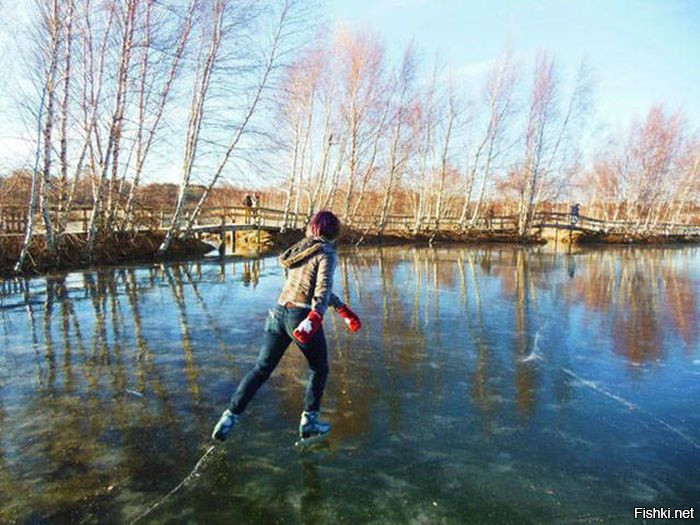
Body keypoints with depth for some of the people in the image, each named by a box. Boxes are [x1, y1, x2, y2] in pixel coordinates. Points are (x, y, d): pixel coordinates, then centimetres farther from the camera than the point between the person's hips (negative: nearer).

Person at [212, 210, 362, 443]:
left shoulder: (298, 250, 18)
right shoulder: (326, 252, -4)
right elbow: (323, 289, -19)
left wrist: (342, 308, 23)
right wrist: (314, 319, -30)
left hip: (278, 313, 6)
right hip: (303, 316, -6)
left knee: (261, 369, 15)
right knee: (319, 370, 17)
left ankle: (230, 417, 11)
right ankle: (309, 422, 23)